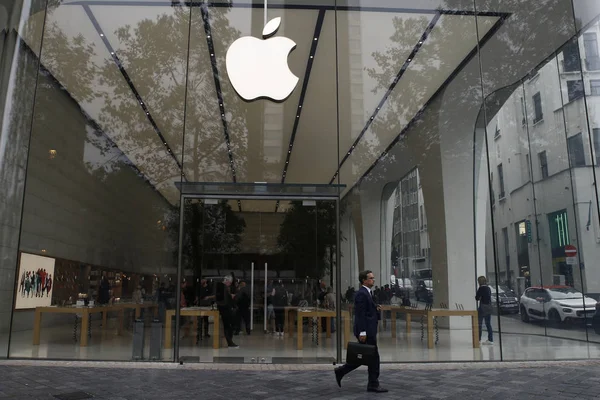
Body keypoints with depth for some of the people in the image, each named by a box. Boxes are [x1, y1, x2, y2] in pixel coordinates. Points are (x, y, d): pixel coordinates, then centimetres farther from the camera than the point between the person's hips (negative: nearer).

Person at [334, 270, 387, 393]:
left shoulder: (367, 293, 16)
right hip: (366, 330, -10)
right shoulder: (361, 294, -15)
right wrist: (362, 332, -22)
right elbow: (360, 314, -19)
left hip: (370, 330, 10)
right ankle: (373, 384, 11)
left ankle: (341, 371, 21)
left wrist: (376, 309, 5)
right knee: (373, 357, -1)